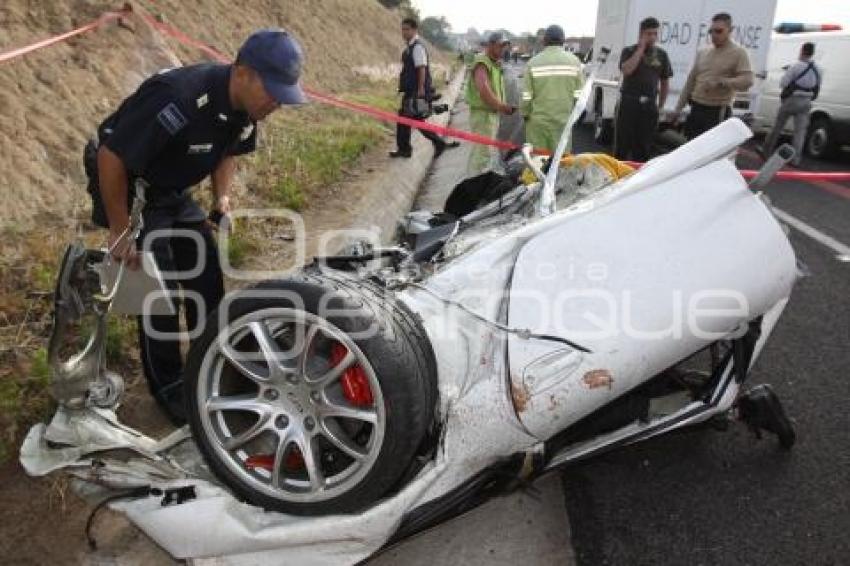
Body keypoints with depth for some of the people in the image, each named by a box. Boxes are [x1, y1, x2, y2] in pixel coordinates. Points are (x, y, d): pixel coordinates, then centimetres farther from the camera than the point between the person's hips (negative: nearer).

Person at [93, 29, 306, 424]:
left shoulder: (245, 107, -11)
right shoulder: (179, 99, -36)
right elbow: (110, 157, -30)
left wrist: (221, 197, -7)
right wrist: (119, 232, -23)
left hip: (174, 192, 8)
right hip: (126, 185, -7)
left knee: (208, 280, 8)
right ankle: (168, 387, 8)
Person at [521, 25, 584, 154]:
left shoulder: (534, 62, -4)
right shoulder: (574, 61, -1)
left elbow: (526, 95, -4)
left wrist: (525, 114, 12)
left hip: (537, 120, 0)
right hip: (563, 120, 1)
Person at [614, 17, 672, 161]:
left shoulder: (661, 55, 10)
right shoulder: (629, 51, 2)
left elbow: (665, 83, 16)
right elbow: (626, 70, -19)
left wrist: (660, 106, 12)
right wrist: (641, 49, -12)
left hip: (649, 105, 3)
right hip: (629, 102, -3)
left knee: (643, 146, 6)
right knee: (622, 143, -2)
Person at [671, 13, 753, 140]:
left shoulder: (738, 53, -3)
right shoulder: (703, 52, 15)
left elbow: (747, 81, -15)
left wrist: (720, 82, -26)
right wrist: (678, 108, 14)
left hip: (718, 113, -6)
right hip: (696, 110, 7)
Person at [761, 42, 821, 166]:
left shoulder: (796, 67, -14)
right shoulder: (818, 70, 5)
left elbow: (783, 83, -12)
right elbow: (817, 88, 11)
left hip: (791, 100, -4)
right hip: (806, 102, 4)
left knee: (778, 127, 10)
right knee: (800, 131, 3)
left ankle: (766, 151, 20)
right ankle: (795, 159, -1)